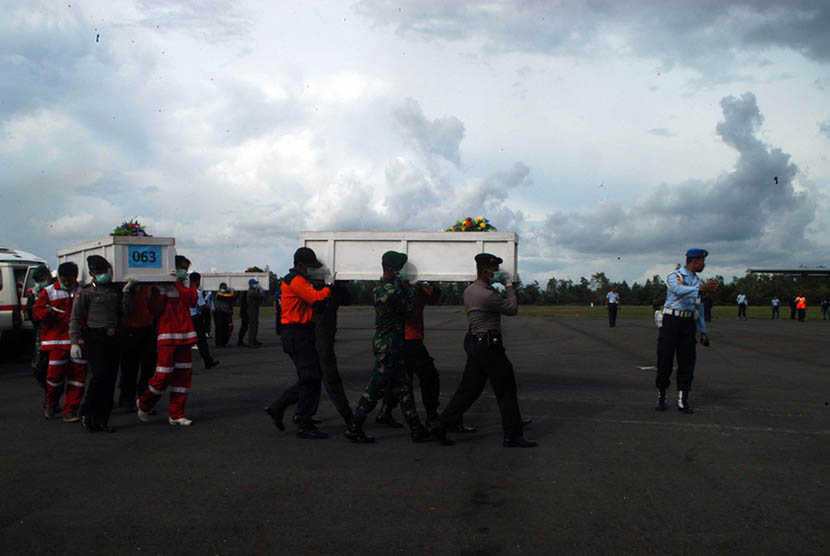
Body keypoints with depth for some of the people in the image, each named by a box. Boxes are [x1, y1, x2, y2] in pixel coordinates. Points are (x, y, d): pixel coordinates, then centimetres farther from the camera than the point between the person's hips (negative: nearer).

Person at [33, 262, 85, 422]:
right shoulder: (49, 292, 8)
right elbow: (36, 311, 7)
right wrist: (47, 312, -15)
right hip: (56, 340, -1)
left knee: (78, 374, 0)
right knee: (55, 373, -4)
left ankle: (71, 409, 10)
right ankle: (51, 404, 23)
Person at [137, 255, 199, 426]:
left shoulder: (186, 283, 14)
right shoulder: (162, 285, -1)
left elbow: (192, 300, -6)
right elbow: (156, 309, -11)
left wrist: (180, 284, -9)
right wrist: (162, 293, -20)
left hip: (185, 335, 6)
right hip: (167, 336, -6)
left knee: (184, 374, 5)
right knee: (163, 375, -8)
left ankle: (176, 415, 14)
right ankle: (143, 405, 18)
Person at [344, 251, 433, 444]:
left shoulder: (379, 288, 11)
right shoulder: (392, 291, -19)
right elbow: (409, 312, -8)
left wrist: (403, 288, 6)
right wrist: (410, 291, 3)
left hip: (382, 340, 10)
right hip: (389, 345, -10)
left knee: (403, 387, 12)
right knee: (375, 388, -2)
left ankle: (416, 429, 16)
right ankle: (354, 428, 5)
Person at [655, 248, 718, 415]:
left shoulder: (697, 280, 16)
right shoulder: (674, 277, -4)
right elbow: (679, 290, -28)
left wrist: (703, 331, 20)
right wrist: (701, 289, -42)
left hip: (689, 323, 6)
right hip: (671, 320, -6)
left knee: (687, 362, 1)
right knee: (665, 360, -3)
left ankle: (682, 401, 6)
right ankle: (661, 397, 10)